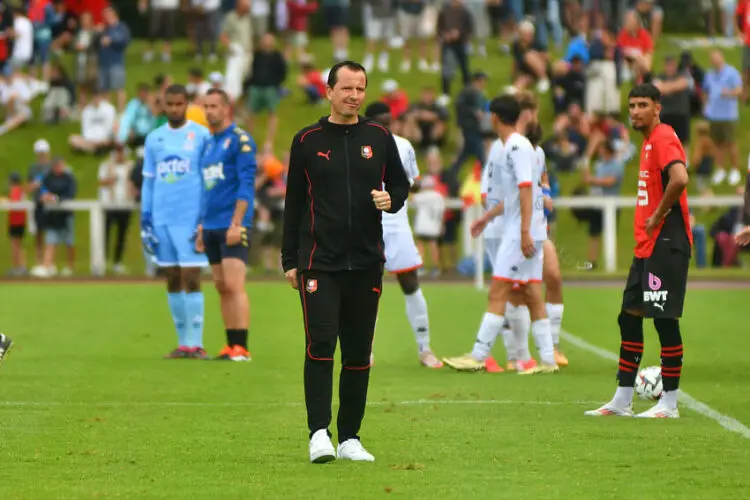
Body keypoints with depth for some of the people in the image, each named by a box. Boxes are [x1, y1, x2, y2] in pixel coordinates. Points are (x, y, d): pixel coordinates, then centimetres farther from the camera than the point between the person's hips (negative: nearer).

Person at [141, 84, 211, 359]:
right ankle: (183, 342, 12)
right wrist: (145, 221, 9)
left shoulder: (202, 136, -1)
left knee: (191, 279, -8)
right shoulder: (154, 139, 11)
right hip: (162, 219, 4)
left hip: (191, 218, -4)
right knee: (172, 280, 6)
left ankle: (195, 343, -5)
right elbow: (148, 182, 15)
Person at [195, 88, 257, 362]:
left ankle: (241, 347, -14)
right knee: (222, 287, 6)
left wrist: (236, 223, -19)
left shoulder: (240, 140, -6)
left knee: (233, 285, -13)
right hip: (212, 226, 8)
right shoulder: (209, 144, 18)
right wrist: (202, 227, 20)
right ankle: (231, 346, 9)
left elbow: (246, 185, -13)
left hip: (233, 226, -8)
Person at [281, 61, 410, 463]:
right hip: (319, 261, -2)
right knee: (321, 344, -15)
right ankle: (319, 433, -14)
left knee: (359, 353, 5)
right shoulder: (308, 140, 3)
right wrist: (289, 260, 4)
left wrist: (390, 200, -8)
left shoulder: (379, 137, 7)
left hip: (366, 263, 2)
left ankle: (349, 438, 13)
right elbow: (294, 202, 7)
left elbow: (401, 185, 17)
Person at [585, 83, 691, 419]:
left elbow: (679, 179, -30)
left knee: (665, 319, -6)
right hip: (647, 247, 10)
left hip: (666, 245, -10)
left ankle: (669, 404, -1)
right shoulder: (649, 141, 17)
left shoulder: (663, 138, -13)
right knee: (629, 318, 11)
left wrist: (658, 216, -19)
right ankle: (622, 401, 16)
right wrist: (648, 222, 13)